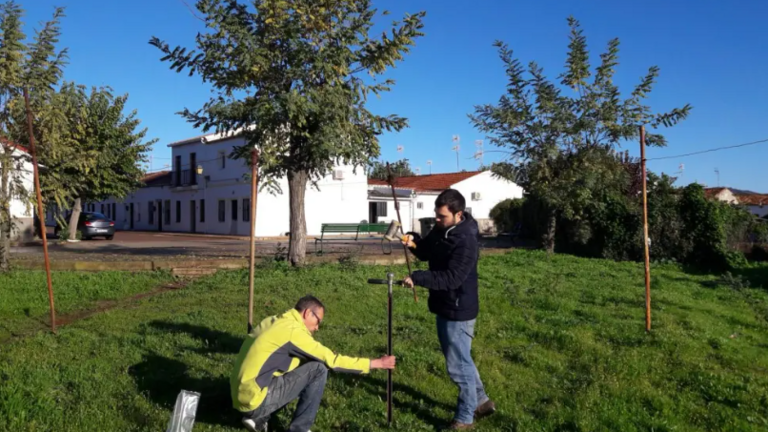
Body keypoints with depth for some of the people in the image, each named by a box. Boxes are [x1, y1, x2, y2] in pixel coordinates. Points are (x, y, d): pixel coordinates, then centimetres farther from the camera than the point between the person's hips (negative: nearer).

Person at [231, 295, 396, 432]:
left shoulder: (271, 322, 12)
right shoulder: (293, 330, -13)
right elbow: (332, 360, -10)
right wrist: (375, 363, -2)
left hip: (242, 396, 9)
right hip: (254, 401, -9)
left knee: (301, 374, 21)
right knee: (318, 369, -8)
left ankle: (258, 418, 16)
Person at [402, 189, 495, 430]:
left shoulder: (466, 241, -26)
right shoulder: (440, 229, 2)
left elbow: (451, 278, -31)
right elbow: (426, 253, 14)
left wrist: (417, 278, -35)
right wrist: (414, 243, -8)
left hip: (459, 310, -9)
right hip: (445, 306, 10)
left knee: (458, 365, 2)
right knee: (460, 359, 22)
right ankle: (481, 401, 39)